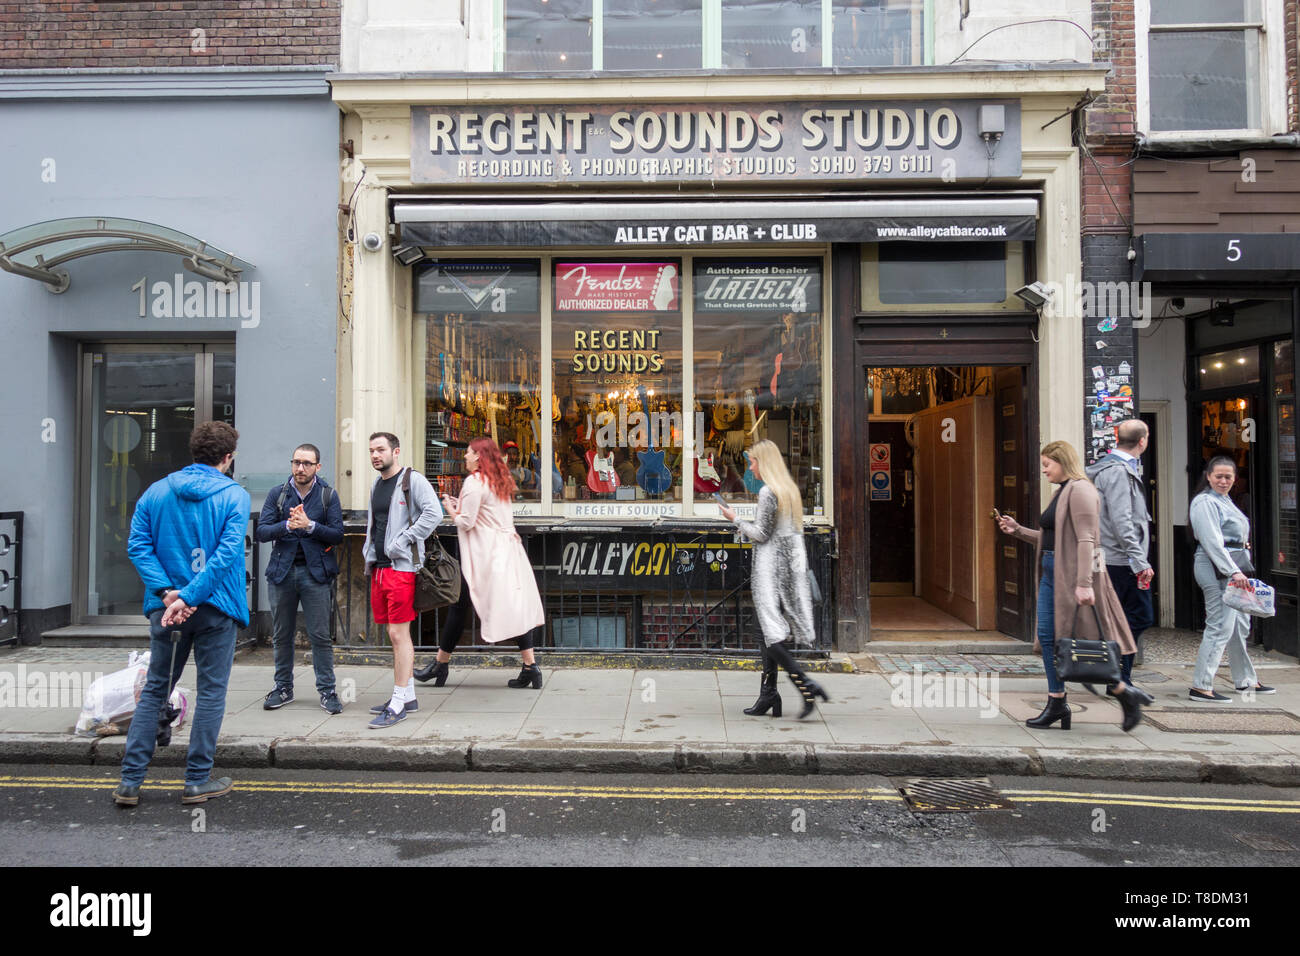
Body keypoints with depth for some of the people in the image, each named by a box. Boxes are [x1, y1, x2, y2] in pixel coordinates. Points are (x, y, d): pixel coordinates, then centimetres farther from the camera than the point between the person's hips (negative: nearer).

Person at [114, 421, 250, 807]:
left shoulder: (156, 492, 6)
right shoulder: (234, 496, -8)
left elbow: (137, 545, -2)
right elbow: (227, 552, -19)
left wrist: (167, 591, -9)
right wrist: (189, 597, -18)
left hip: (165, 607, 4)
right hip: (216, 607, -4)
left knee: (154, 689, 16)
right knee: (211, 691, 7)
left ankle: (130, 781, 17)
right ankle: (197, 781, 13)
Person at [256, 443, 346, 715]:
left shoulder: (328, 495, 2)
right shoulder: (278, 493, 6)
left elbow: (338, 535, -5)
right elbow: (262, 531, -1)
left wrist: (310, 525, -19)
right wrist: (288, 525, -19)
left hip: (315, 572, -2)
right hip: (282, 571, 2)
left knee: (320, 635, -2)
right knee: (282, 635, 11)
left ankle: (327, 690, 7)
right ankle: (283, 687, 25)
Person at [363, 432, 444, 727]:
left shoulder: (413, 480, -6)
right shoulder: (375, 485, 19)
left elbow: (433, 513, -19)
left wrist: (402, 542, -18)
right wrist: (369, 554, 15)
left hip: (402, 567, -8)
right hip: (378, 568, 8)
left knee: (399, 634, -8)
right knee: (395, 634, 12)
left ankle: (398, 704, -3)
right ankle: (408, 696, 21)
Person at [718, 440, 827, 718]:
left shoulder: (768, 491, -13)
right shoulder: (790, 489, 14)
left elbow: (761, 534, -13)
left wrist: (735, 520, -1)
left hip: (771, 565, -9)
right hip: (791, 564, 9)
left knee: (772, 632, -7)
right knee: (773, 630, 10)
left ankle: (805, 683, -17)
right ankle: (768, 694, 13)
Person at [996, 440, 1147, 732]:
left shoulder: (1080, 490, -12)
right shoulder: (1061, 492, 18)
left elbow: (1085, 540, -20)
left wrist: (1084, 583, -26)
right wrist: (1017, 530, 14)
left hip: (1072, 575, -10)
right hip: (1052, 574, 10)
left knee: (1081, 642, -4)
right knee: (1048, 637, 7)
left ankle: (1126, 694, 11)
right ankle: (1056, 704, 13)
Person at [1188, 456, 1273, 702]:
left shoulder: (1225, 500, 19)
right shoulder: (1205, 502, -12)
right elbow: (1213, 542, -20)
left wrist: (1239, 570, 20)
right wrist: (1233, 571, -25)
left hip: (1233, 568, 10)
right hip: (1216, 570, -10)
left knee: (1240, 626, 18)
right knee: (1220, 627, -12)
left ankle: (1245, 680, 30)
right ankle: (1200, 687, -11)